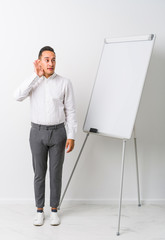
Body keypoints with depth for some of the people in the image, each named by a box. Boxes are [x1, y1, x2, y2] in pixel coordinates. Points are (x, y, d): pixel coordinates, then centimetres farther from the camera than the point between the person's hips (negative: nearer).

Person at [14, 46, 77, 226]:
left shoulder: (64, 83, -4)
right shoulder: (32, 81, 0)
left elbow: (70, 111, -2)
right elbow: (18, 96, -21)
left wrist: (71, 136, -8)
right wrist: (36, 75, -20)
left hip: (58, 132, -1)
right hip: (37, 132, 1)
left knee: (56, 173, 6)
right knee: (39, 173, 8)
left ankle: (54, 210, 21)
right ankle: (39, 210, 21)